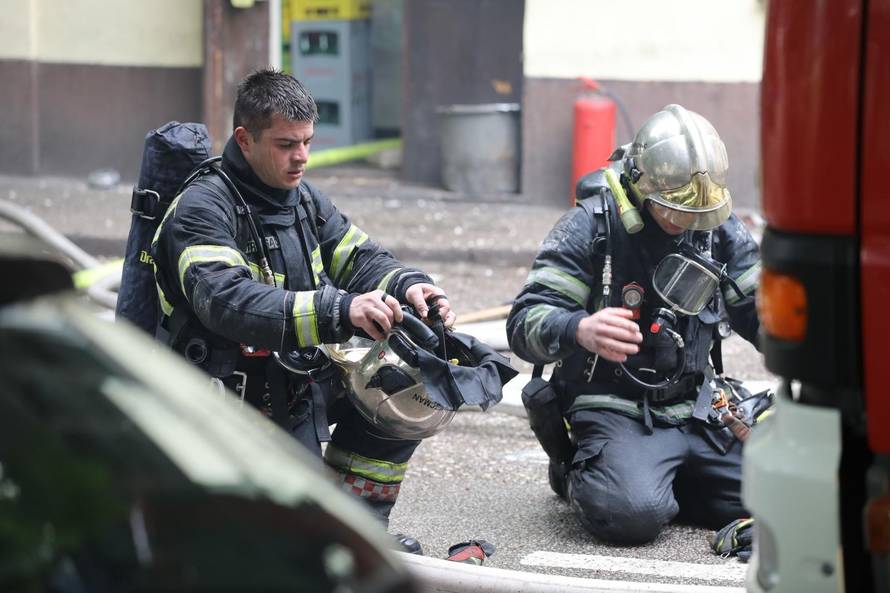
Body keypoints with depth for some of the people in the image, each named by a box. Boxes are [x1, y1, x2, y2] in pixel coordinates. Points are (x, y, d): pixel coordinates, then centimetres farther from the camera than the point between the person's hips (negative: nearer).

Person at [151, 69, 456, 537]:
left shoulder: (305, 200, 11)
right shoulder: (202, 209, -17)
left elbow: (359, 257, 8)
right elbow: (228, 301, -33)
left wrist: (410, 286, -18)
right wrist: (340, 311, -45)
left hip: (302, 383, 8)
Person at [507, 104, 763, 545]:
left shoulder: (719, 227, 4)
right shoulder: (590, 226, -11)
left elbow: (759, 311, 13)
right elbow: (525, 324, -16)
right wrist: (579, 330, -40)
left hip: (695, 408, 6)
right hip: (613, 408, -6)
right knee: (634, 514, -33)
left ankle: (655, 480, 14)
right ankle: (579, 474, 4)